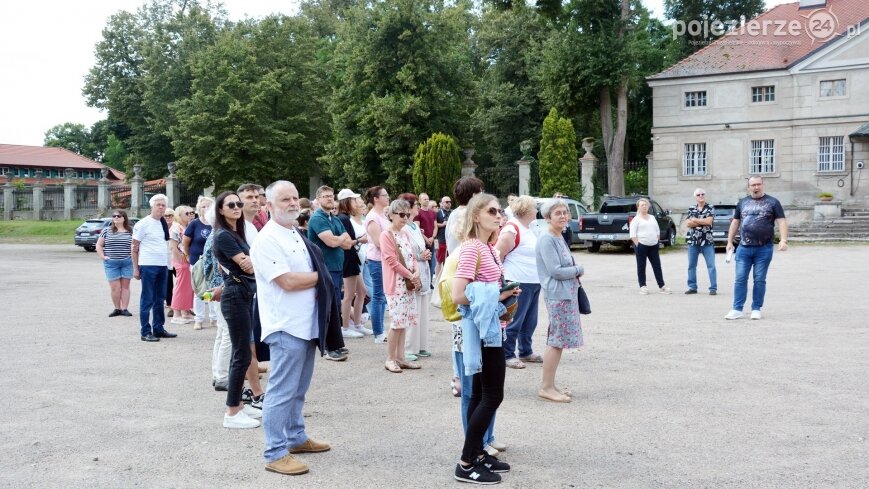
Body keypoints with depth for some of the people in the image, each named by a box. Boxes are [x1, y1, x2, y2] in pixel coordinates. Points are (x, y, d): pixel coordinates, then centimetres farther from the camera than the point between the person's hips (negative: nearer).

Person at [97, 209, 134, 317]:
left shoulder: (131, 231, 5)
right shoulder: (106, 231, 6)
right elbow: (99, 245, 9)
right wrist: (102, 256, -2)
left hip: (127, 263, 0)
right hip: (111, 263, 0)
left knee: (125, 286, 4)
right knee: (115, 287, -2)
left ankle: (124, 308, 8)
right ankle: (117, 308, 7)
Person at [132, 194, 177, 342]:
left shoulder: (163, 223, 11)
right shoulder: (143, 223, -7)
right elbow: (134, 247, -6)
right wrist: (135, 268, -9)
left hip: (163, 265, 7)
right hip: (148, 265, -6)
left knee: (160, 299, 12)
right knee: (147, 300, -1)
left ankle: (158, 328, 22)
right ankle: (145, 331, 4)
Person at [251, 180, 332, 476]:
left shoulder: (297, 235, 15)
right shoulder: (267, 239, -14)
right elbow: (287, 281, -21)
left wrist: (317, 278, 1)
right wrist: (319, 277, -8)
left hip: (307, 324, 9)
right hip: (286, 327, -9)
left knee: (298, 389, 19)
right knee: (282, 391, -4)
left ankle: (296, 438, 32)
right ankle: (275, 454, 4)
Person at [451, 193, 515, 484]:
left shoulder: (488, 247, 12)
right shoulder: (471, 247, -17)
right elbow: (458, 295, -24)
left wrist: (503, 294, 4)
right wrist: (496, 298, -14)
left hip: (488, 328, 10)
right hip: (482, 329, -10)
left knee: (480, 394, 14)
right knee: (493, 395, -6)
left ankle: (477, 454, 24)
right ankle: (466, 465, 1)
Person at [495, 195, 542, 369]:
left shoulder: (528, 228, 15)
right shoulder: (511, 230, -15)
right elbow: (497, 256, -17)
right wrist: (504, 280, -15)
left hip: (534, 283, 10)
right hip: (518, 283, -9)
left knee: (530, 321, 16)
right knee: (514, 321, -3)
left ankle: (526, 352, 27)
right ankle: (507, 355, 5)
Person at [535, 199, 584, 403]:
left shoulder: (559, 238, 14)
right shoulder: (546, 240, -14)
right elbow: (555, 271, -18)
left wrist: (575, 273, 3)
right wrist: (579, 270, -5)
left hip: (567, 294, 9)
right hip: (557, 296, -9)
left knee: (558, 340, 11)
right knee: (556, 340, -6)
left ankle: (550, 385, 18)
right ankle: (546, 388, 2)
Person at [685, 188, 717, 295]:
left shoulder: (710, 208, 1)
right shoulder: (691, 209, 10)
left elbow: (709, 221, -15)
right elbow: (687, 223, -4)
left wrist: (694, 219, -6)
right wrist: (703, 221, -11)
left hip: (707, 241, -3)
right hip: (693, 241, 3)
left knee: (711, 265, -4)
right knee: (691, 265, 7)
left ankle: (713, 288, -1)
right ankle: (692, 287, 15)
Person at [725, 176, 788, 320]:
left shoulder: (772, 202, 3)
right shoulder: (742, 203, 13)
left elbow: (781, 222, -3)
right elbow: (735, 222, 18)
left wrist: (783, 240, -17)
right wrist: (730, 242, 14)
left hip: (764, 249, -3)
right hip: (743, 248, 3)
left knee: (759, 280, 3)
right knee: (740, 279, 0)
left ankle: (756, 309, 11)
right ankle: (737, 309, 2)